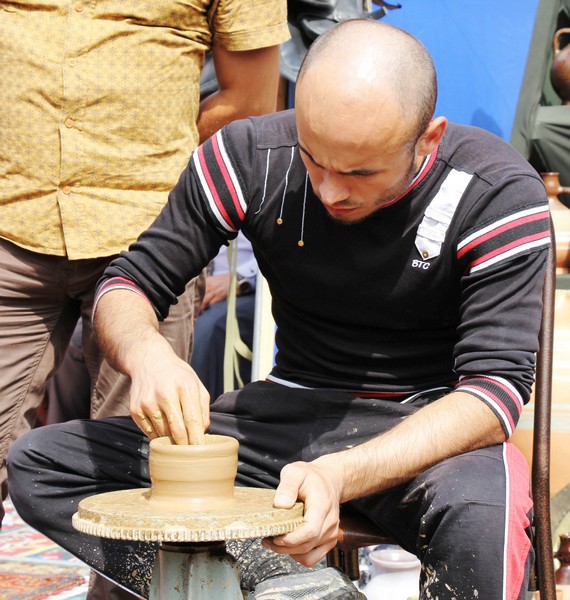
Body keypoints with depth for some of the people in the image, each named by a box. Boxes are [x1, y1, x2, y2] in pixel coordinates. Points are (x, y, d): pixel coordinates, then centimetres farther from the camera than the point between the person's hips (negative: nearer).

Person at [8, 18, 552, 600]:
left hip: (431, 431, -3)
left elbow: (496, 387, -22)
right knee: (38, 464, -11)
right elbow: (128, 286, -1)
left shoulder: (499, 195, -17)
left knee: (480, 513, -41)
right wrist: (147, 353, -26)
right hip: (291, 411, 4)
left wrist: (342, 475, -37)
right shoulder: (251, 158, -9)